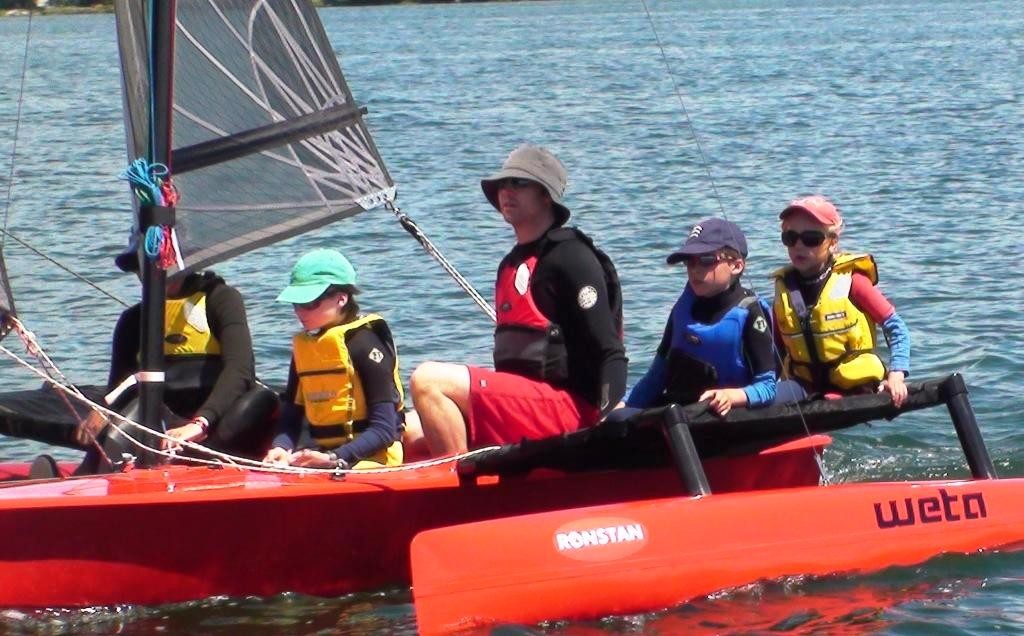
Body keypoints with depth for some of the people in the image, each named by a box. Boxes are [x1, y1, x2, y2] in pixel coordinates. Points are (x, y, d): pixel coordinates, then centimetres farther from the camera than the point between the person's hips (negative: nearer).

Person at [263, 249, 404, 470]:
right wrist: (281, 448, -13)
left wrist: (333, 459, -25)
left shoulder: (363, 341, -9)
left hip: (368, 459, -7)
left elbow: (384, 429, -14)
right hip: (319, 455, 7)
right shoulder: (303, 344, 14)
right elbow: (291, 414, 9)